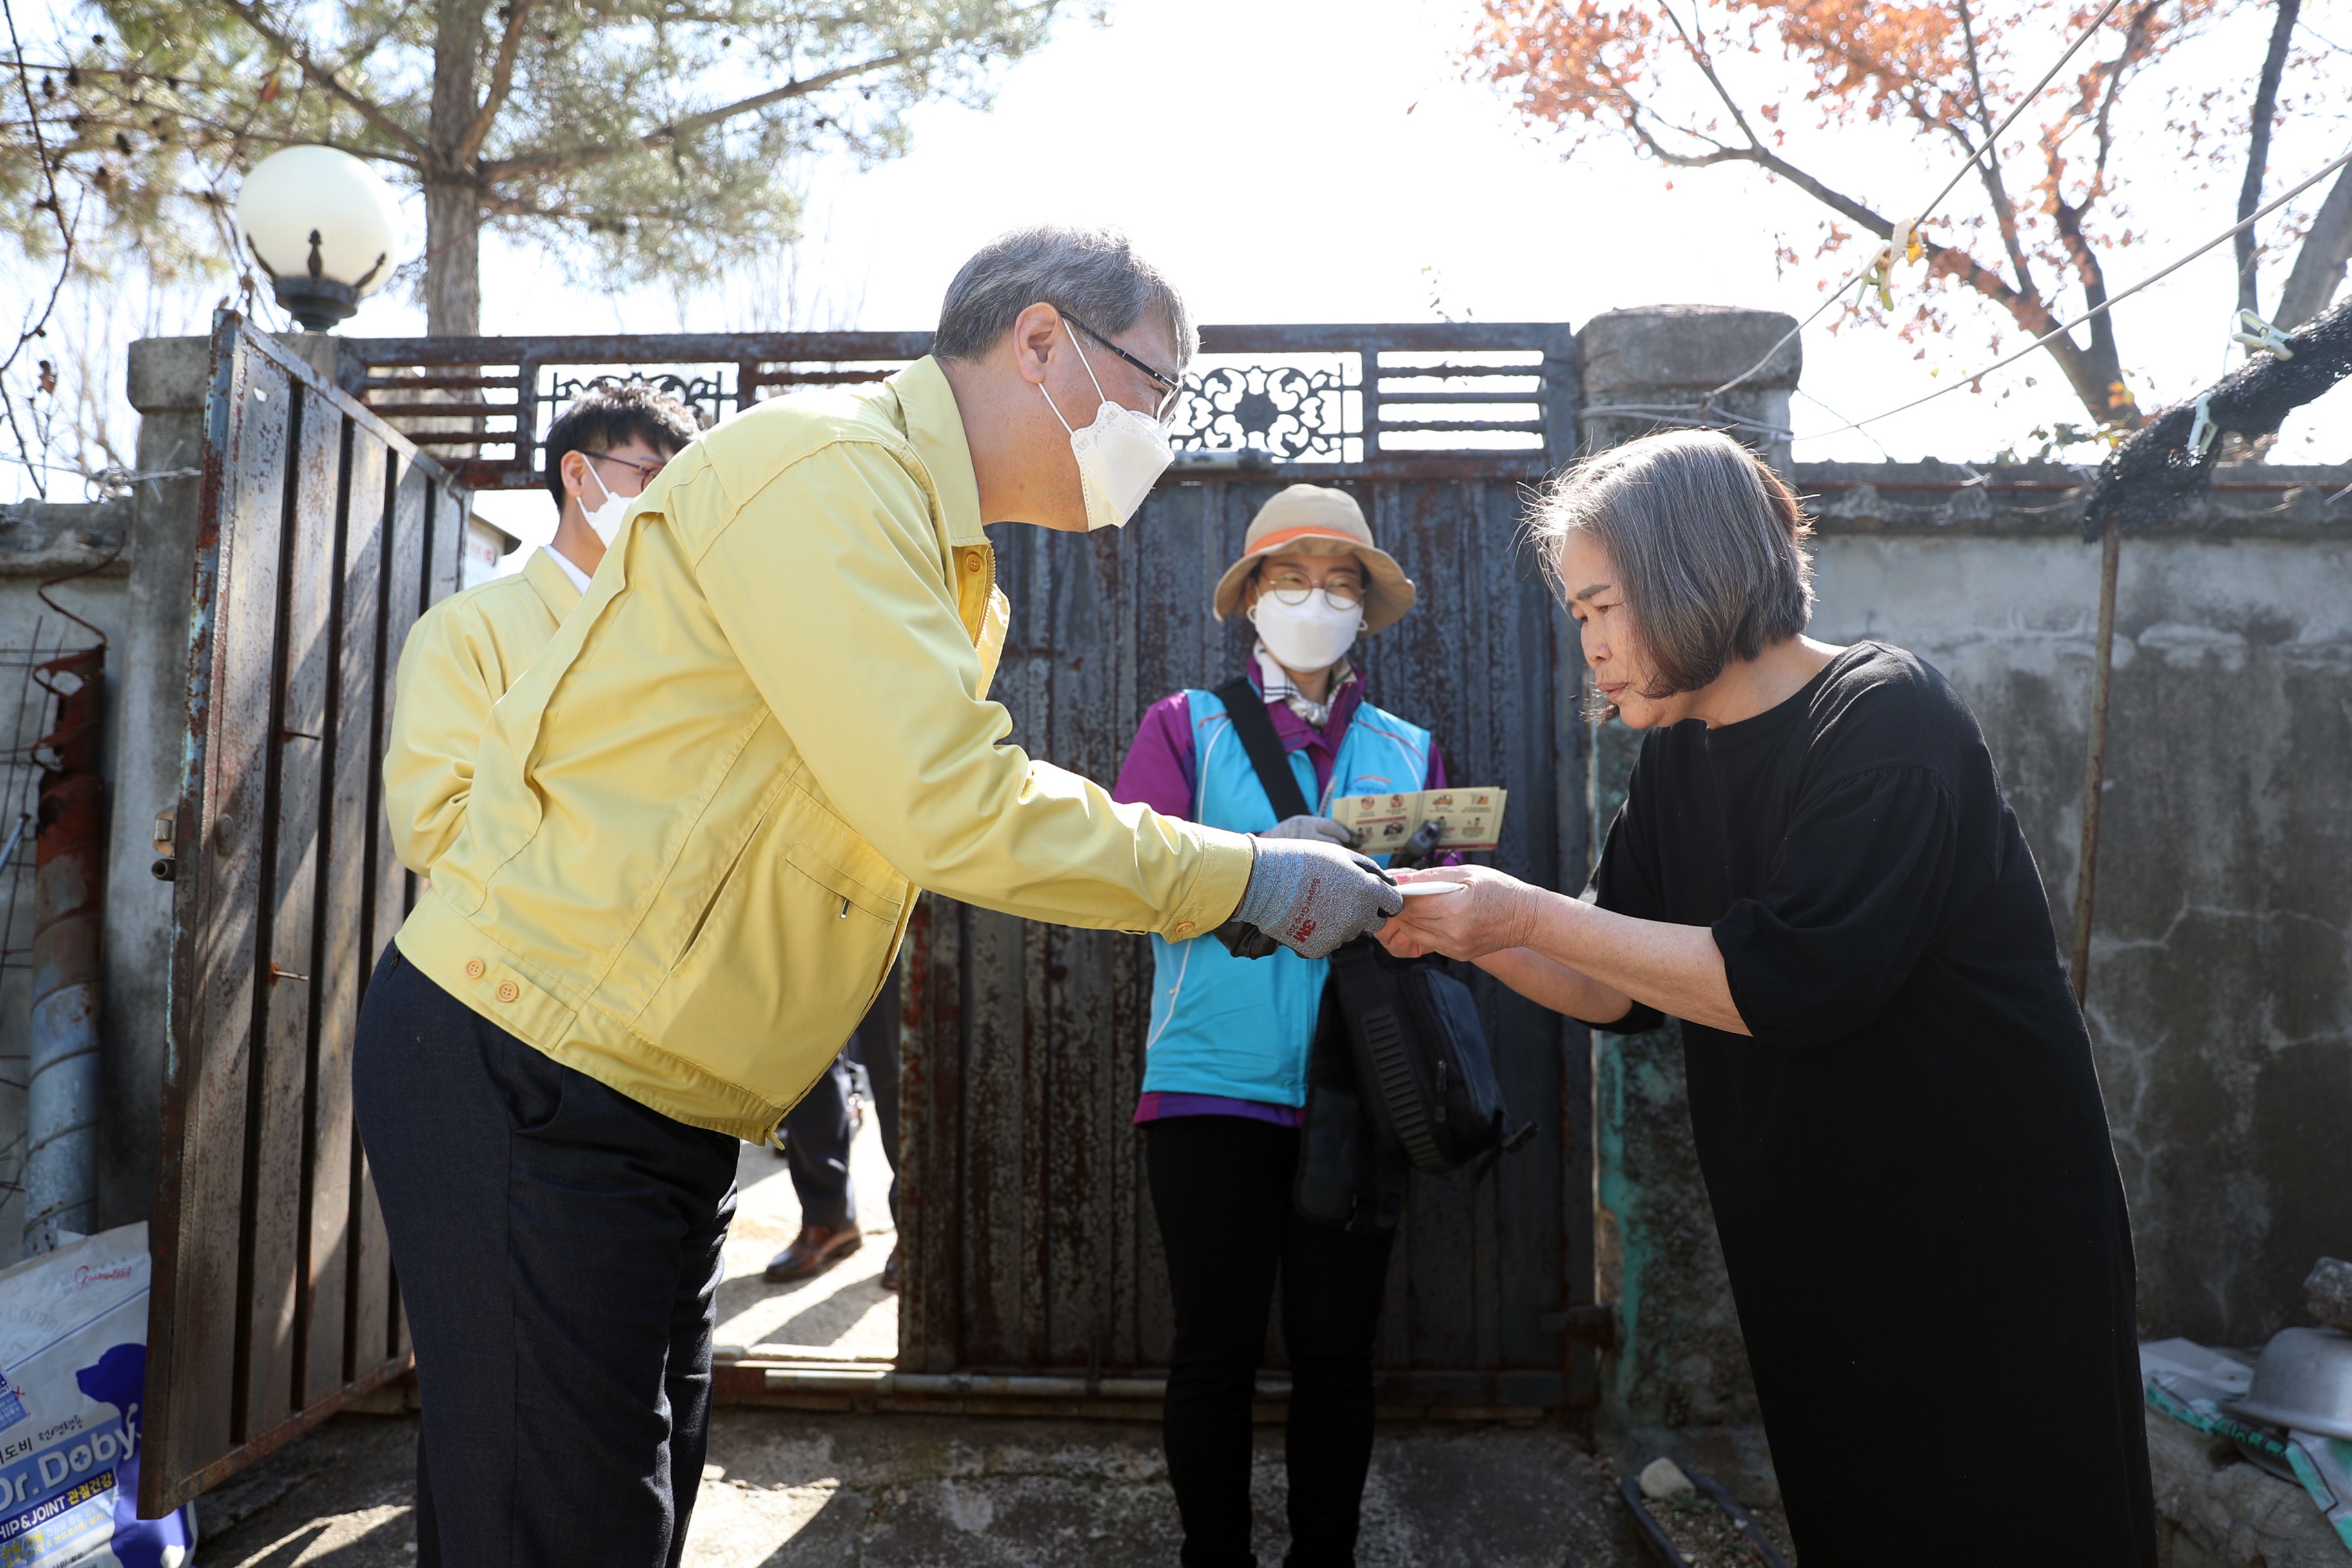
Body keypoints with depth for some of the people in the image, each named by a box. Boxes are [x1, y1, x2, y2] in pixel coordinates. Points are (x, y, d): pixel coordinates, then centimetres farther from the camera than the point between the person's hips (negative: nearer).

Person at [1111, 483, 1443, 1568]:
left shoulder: (1409, 750, 15)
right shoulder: (1186, 726, 8)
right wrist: (1258, 858, -20)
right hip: (1213, 1084, -2)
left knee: (1337, 1352, 8)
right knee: (1216, 1349, 4)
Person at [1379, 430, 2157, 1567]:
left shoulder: (1887, 719, -19)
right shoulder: (1678, 756, 3)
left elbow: (1793, 981, -29)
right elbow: (1622, 992, 6)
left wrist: (1532, 914, -27)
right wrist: (1463, 932, -9)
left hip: (1983, 1246, -6)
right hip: (1807, 1247, 7)